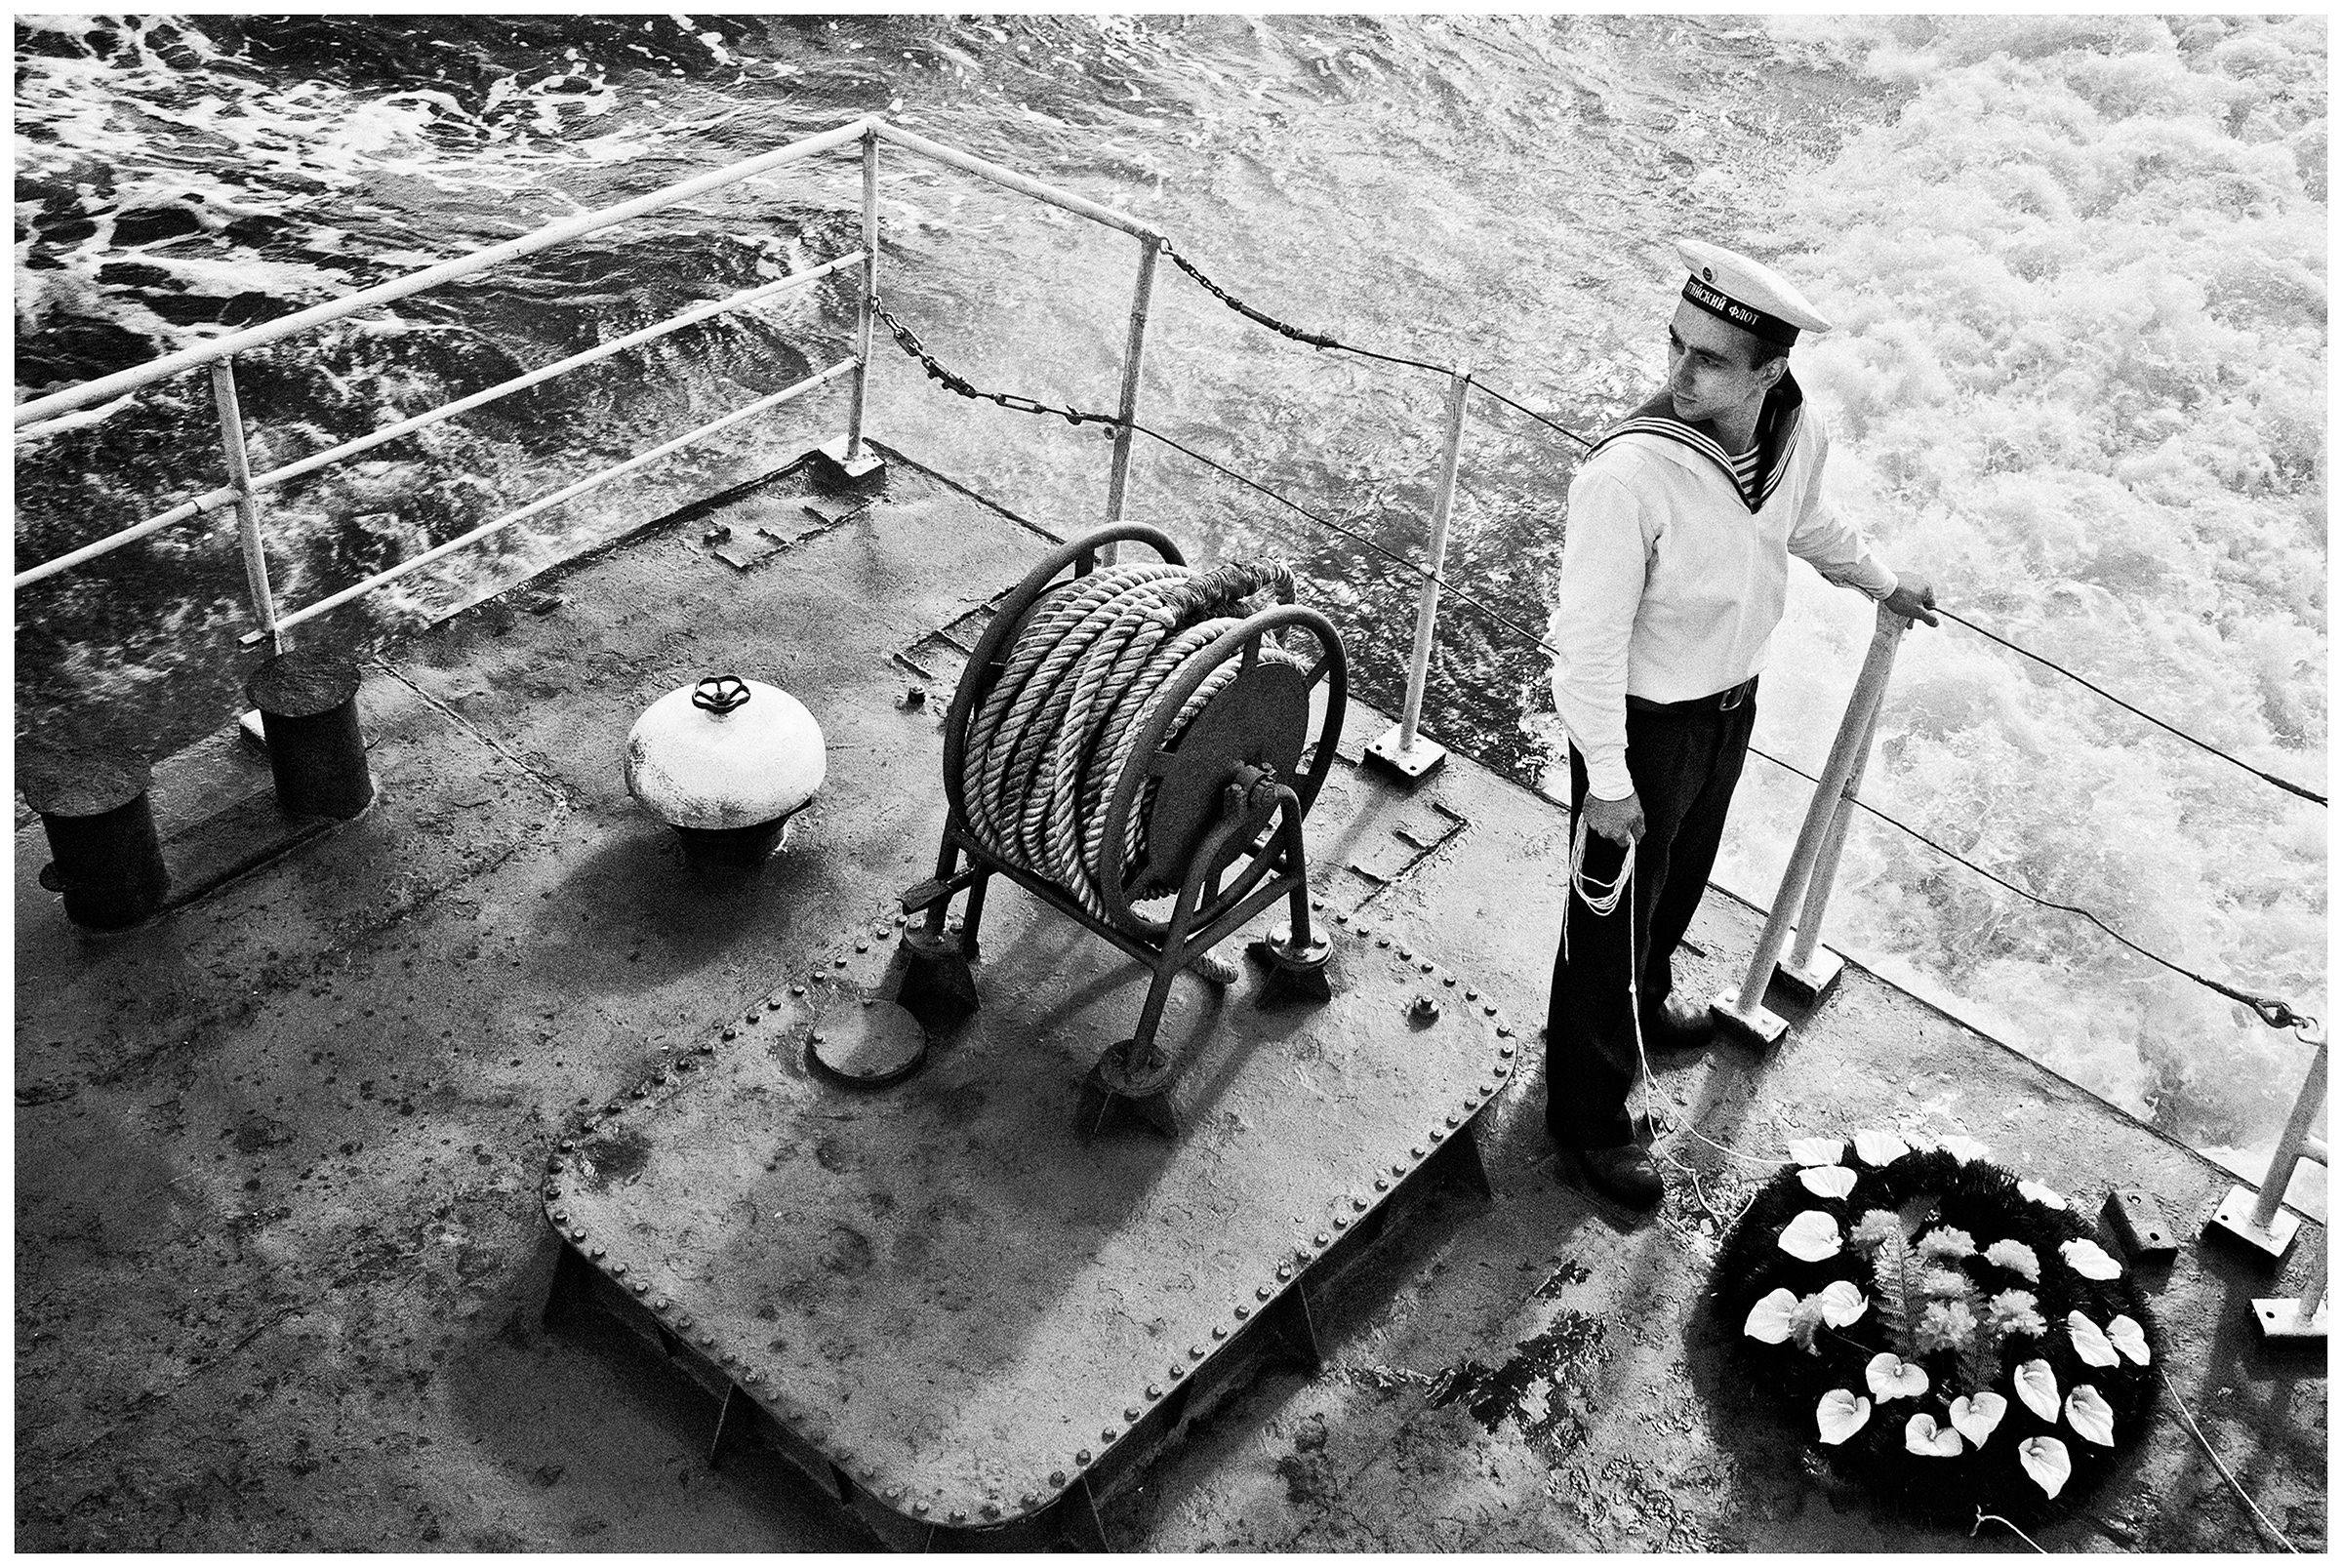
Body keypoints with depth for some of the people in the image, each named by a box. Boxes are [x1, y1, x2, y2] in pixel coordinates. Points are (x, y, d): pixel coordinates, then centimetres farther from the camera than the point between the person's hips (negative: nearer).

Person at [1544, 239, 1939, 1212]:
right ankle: (1588, 1117, 28)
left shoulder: (1797, 435, -14)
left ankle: (1644, 1002, 58)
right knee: (1611, 918, 9)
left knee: (1681, 878, 30)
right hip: (1643, 722, -6)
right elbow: (1590, 640, -27)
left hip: (1733, 703, 7)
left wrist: (1881, 584, 27)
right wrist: (1607, 782, -22)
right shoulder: (1628, 474, -35)